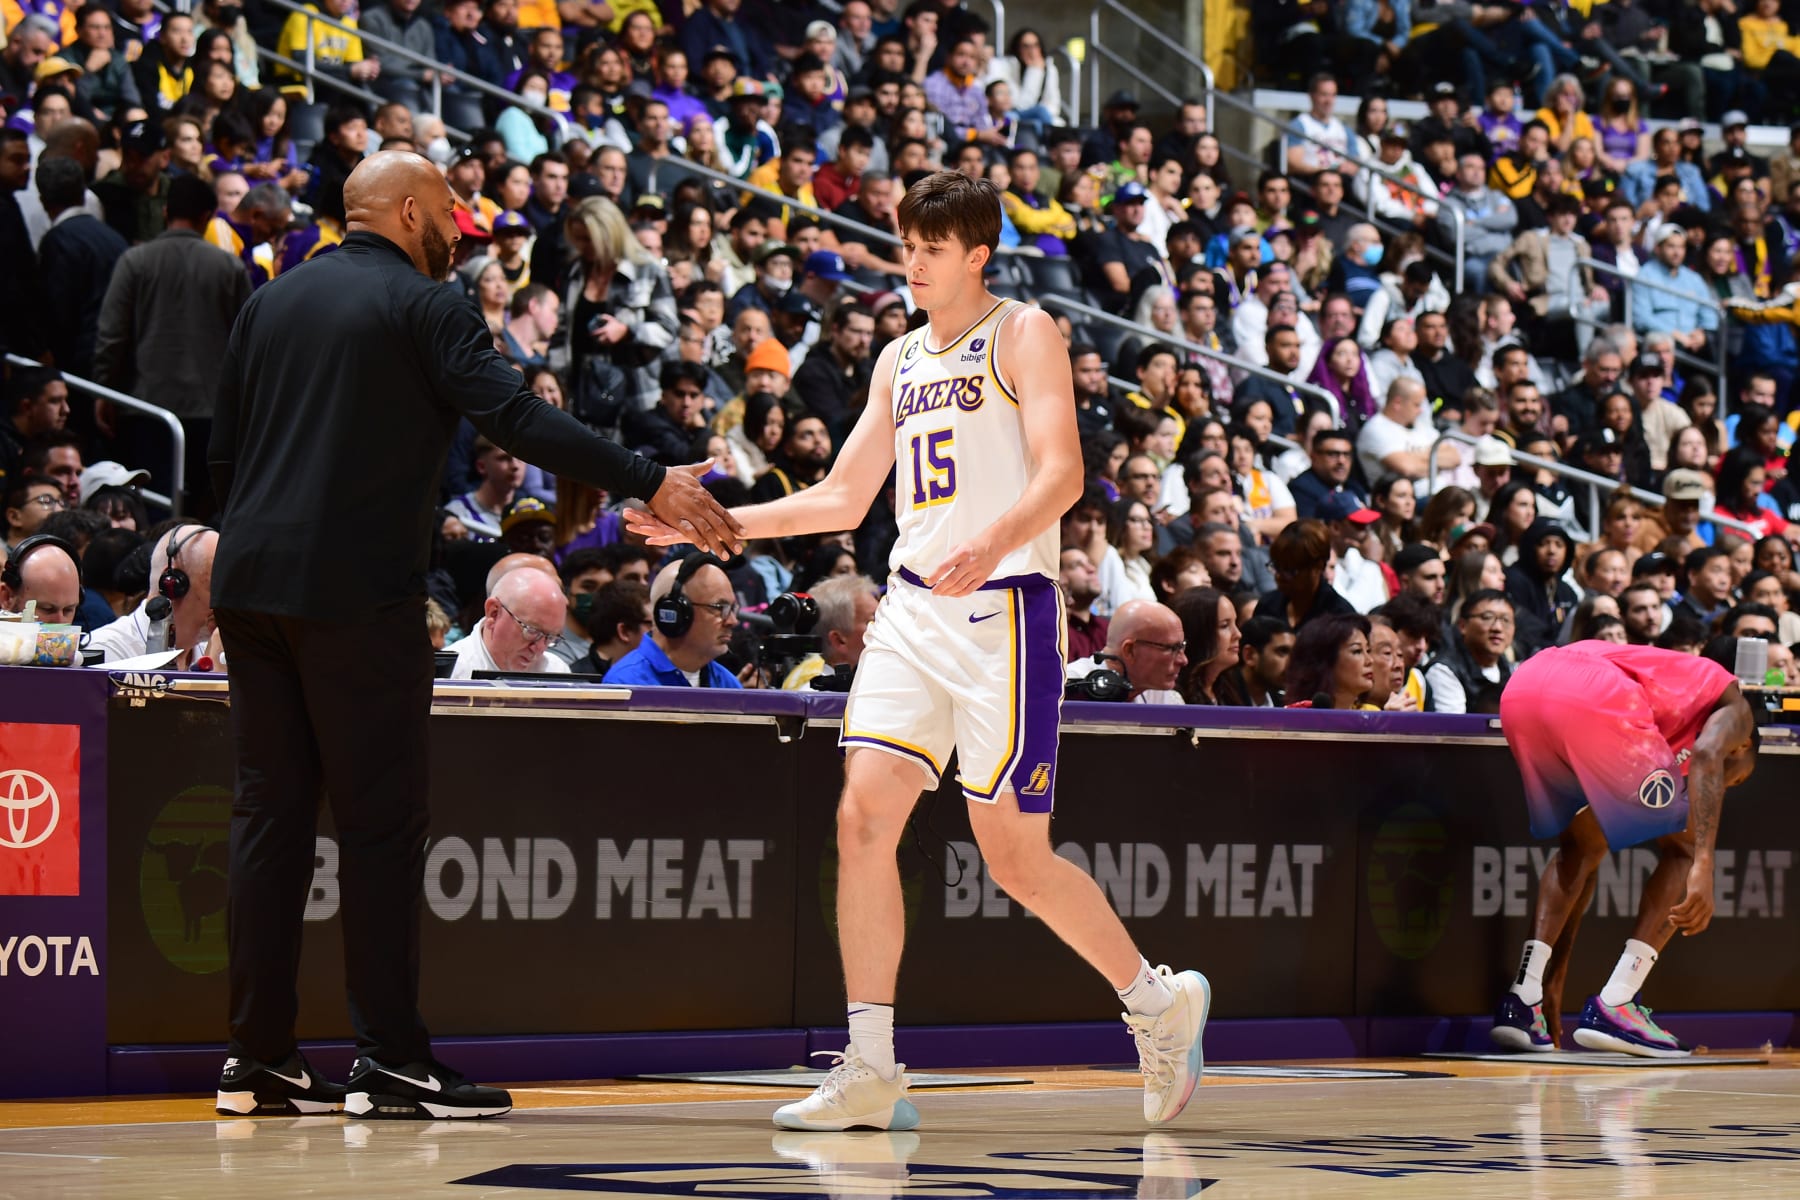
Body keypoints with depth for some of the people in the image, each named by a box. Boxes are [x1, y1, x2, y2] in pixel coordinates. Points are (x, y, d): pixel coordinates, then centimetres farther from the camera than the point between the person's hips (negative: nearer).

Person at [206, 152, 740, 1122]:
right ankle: (390, 1060, -3)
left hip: (251, 584, 7)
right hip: (355, 593, -7)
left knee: (270, 814, 8)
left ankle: (258, 1058, 8)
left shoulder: (272, 303, 17)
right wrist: (651, 484, -15)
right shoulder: (422, 307, -3)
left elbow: (222, 451, 18)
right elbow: (518, 419, -14)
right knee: (382, 822, -2)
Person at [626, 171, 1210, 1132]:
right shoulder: (900, 362, 19)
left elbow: (1061, 474, -14)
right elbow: (843, 498, 24)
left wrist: (990, 544, -32)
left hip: (1004, 607, -6)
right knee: (863, 816, -8)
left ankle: (1161, 1002, 17)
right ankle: (869, 1071, -5)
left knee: (1014, 855, -5)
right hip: (913, 609, 6)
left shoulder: (1023, 334, -1)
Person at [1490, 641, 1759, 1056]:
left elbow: (1580, 847, 42)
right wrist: (1703, 866, -11)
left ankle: (1523, 1001, 15)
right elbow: (1707, 753, -1)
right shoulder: (1734, 703, 27)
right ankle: (1614, 1008, 3)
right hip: (1594, 700, -7)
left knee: (1583, 847, 30)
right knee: (1684, 848, 13)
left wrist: (1556, 973, 44)